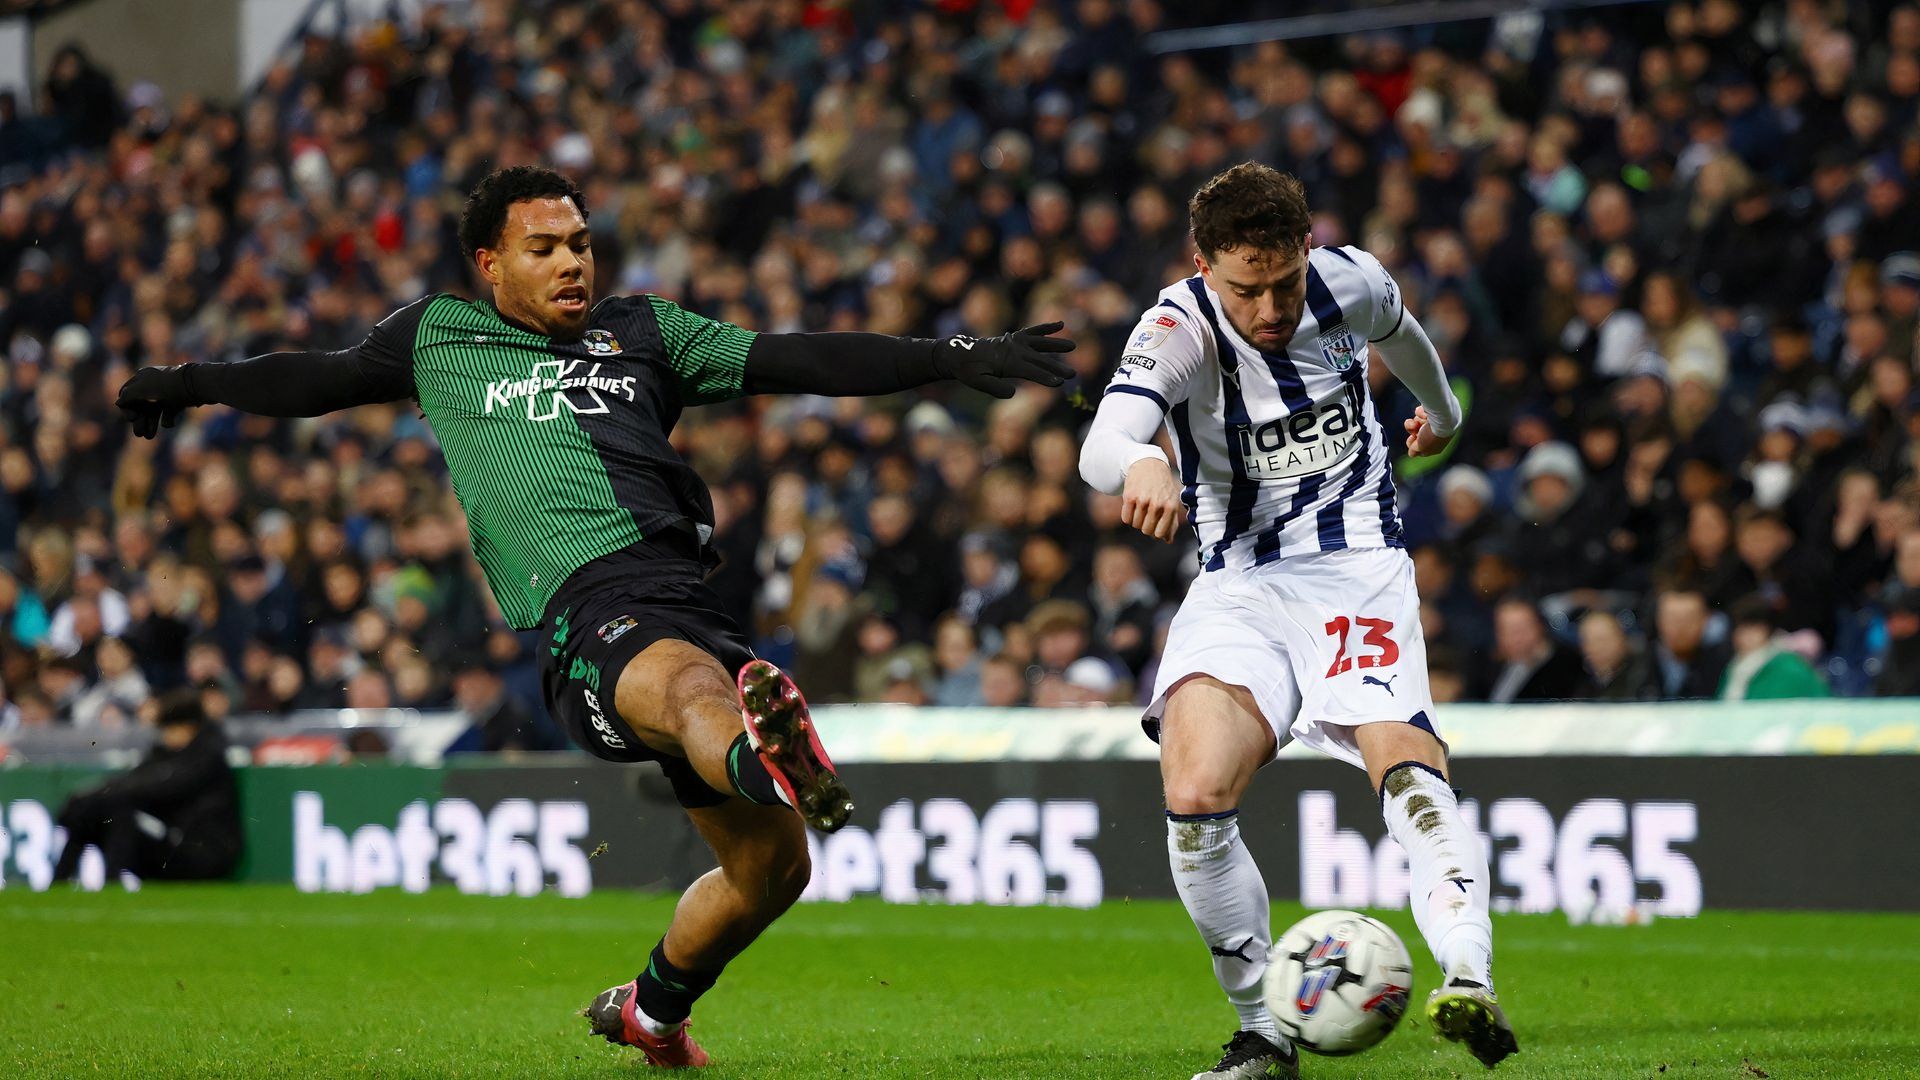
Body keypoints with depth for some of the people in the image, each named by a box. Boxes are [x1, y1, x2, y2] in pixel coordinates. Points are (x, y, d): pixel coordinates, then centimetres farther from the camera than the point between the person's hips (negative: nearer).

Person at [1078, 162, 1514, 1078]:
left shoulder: (1350, 283, -4)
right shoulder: (1180, 329, -15)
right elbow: (1104, 442, -35)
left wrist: (1440, 407, 44)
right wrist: (1138, 466, -59)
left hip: (1358, 569, 1)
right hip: (1239, 585, -1)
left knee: (1406, 769, -27)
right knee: (1195, 792, -23)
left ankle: (1469, 980, -40)